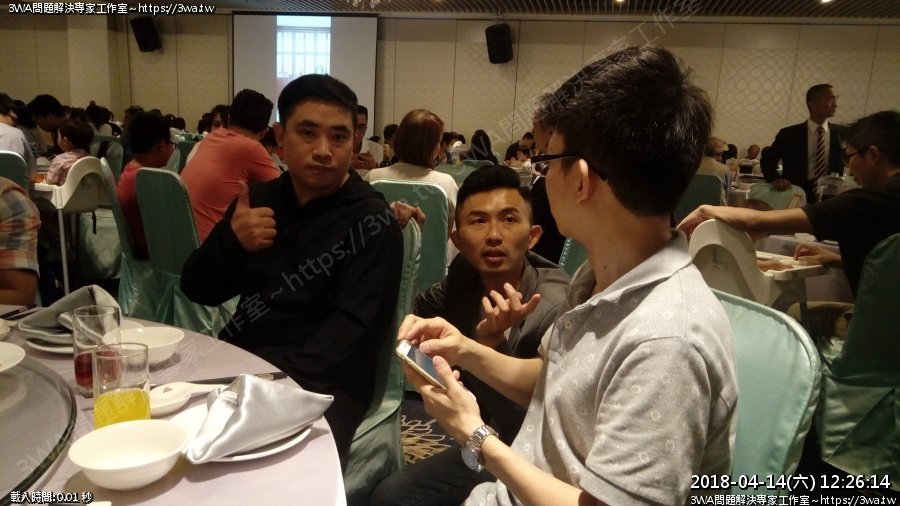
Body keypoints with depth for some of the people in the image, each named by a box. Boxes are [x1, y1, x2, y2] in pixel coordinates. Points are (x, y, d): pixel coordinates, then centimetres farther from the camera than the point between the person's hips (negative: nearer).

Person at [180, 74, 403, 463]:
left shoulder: (371, 223, -7)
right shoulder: (260, 198, 10)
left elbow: (352, 333, -15)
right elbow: (199, 292, 8)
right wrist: (230, 242, -12)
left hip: (319, 384, -5)